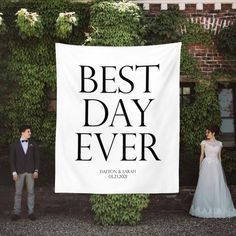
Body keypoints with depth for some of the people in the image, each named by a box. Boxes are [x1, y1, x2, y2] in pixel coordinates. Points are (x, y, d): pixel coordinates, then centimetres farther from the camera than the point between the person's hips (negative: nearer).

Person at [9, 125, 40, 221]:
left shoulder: (33, 144, 4)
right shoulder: (14, 145, 1)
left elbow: (36, 158, 4)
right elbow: (12, 159, 1)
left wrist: (36, 171, -5)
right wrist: (14, 172, -8)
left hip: (30, 172, 1)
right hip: (19, 172, -1)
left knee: (31, 192, 3)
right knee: (18, 193, 3)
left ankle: (31, 212, 11)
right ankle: (16, 213, 11)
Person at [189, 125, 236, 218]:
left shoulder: (219, 143, 10)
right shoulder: (204, 143, 3)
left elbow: (219, 156, 14)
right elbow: (202, 156, 4)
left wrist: (220, 167, 10)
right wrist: (200, 168, 0)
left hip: (216, 166, 2)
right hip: (206, 165, -2)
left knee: (218, 187, 2)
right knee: (206, 187, -3)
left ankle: (218, 207, 11)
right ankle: (206, 208, 5)